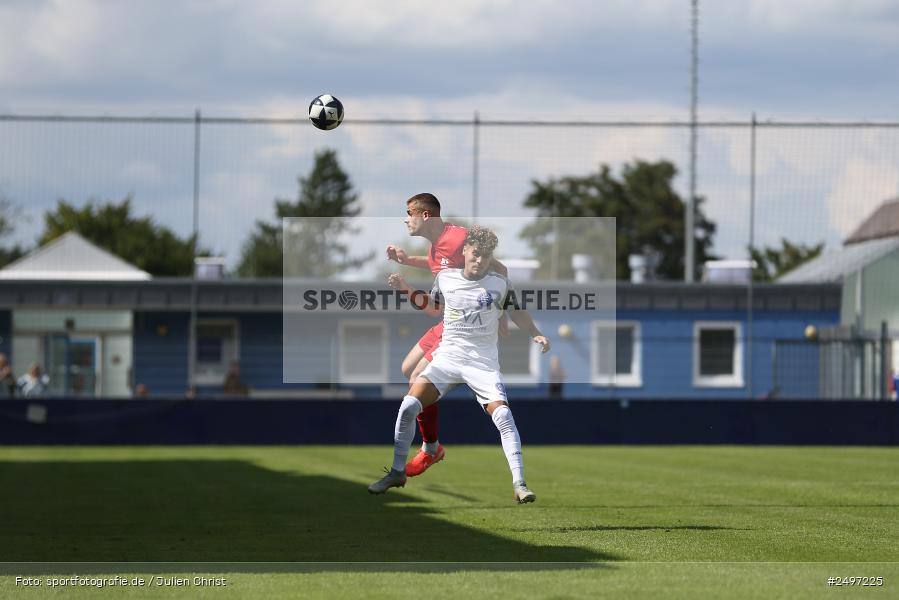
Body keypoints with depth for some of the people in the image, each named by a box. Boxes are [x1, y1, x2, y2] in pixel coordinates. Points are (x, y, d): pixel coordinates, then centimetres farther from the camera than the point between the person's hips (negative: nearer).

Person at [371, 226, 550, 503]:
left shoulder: (499, 284, -2)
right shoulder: (445, 278, 4)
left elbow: (516, 312, 12)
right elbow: (430, 306, 21)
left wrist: (536, 335, -2)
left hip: (483, 362, -2)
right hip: (448, 355, 2)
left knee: (503, 416, -22)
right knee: (408, 406, -15)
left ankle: (519, 484, -18)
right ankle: (397, 472, 2)